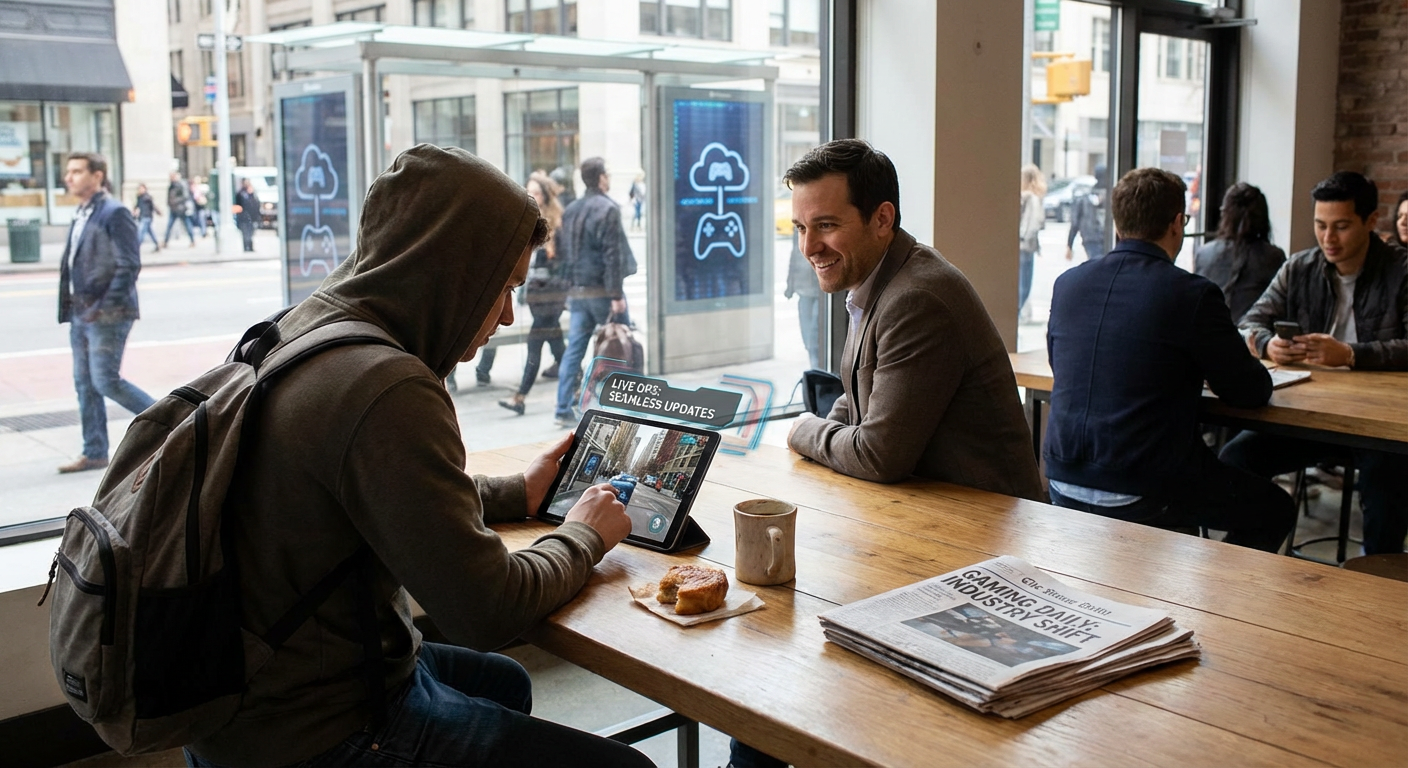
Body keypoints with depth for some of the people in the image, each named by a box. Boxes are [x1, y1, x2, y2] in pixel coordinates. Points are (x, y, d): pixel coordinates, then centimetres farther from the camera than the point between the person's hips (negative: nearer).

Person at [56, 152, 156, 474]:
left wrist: (104, 308, -20)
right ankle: (94, 453, 18)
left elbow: (129, 265, -17)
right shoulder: (81, 215, 15)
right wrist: (70, 306, 11)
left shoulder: (114, 213, -12)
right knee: (85, 384, 10)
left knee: (106, 381, -9)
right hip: (81, 314, 9)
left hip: (107, 315, -9)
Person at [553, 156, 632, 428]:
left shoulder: (570, 210, 12)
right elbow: (613, 255, -18)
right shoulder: (608, 209, -12)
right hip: (602, 291, -7)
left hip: (577, 292, 7)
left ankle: (564, 409, 3)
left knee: (574, 349, 6)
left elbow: (562, 250, 16)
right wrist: (616, 294, -18)